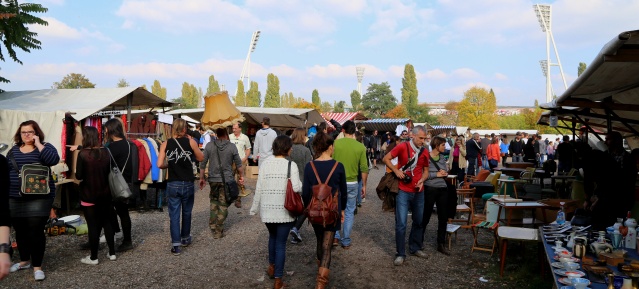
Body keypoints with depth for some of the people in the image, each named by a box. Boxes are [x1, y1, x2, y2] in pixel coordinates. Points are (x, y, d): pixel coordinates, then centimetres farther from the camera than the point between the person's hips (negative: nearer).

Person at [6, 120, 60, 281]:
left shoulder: (44, 147, -2)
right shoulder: (13, 150, 12)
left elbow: (53, 160, -23)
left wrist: (38, 144, -18)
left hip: (39, 198, -5)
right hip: (15, 199, 5)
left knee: (36, 231, -5)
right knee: (20, 231, 14)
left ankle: (37, 266, 6)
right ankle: (24, 261, 32)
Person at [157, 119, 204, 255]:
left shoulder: (165, 144, -3)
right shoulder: (190, 142, -6)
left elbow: (160, 164, -9)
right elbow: (201, 158, 6)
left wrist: (169, 164, 12)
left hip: (172, 184, 0)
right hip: (188, 184, 0)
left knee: (174, 214, 5)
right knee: (186, 212, 18)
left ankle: (176, 245, 1)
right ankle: (185, 238, 34)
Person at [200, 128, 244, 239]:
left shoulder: (209, 145, -4)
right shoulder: (232, 147, -7)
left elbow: (203, 163, -1)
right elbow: (239, 164, 0)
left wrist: (201, 178, 9)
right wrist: (242, 176, 14)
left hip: (213, 179, 2)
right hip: (227, 180, -2)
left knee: (214, 201, 20)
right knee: (223, 205, 6)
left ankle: (213, 225, 22)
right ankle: (218, 231, 11)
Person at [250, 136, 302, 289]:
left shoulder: (265, 163, -1)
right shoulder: (291, 165, -9)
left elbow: (259, 188, -1)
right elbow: (296, 188, -19)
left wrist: (255, 208, 8)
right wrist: (302, 185, 3)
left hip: (267, 209, 3)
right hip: (284, 210, -3)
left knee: (272, 236, 28)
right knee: (281, 243, 7)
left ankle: (271, 267, 42)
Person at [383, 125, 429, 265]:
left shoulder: (425, 152, 4)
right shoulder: (402, 147, -10)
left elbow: (425, 170, 15)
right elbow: (386, 158, -3)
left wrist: (422, 180, -4)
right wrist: (396, 170, -15)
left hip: (418, 192, 5)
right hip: (403, 191, -5)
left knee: (419, 221, 15)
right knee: (401, 224, -5)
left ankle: (415, 248, 34)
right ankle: (400, 254, 7)